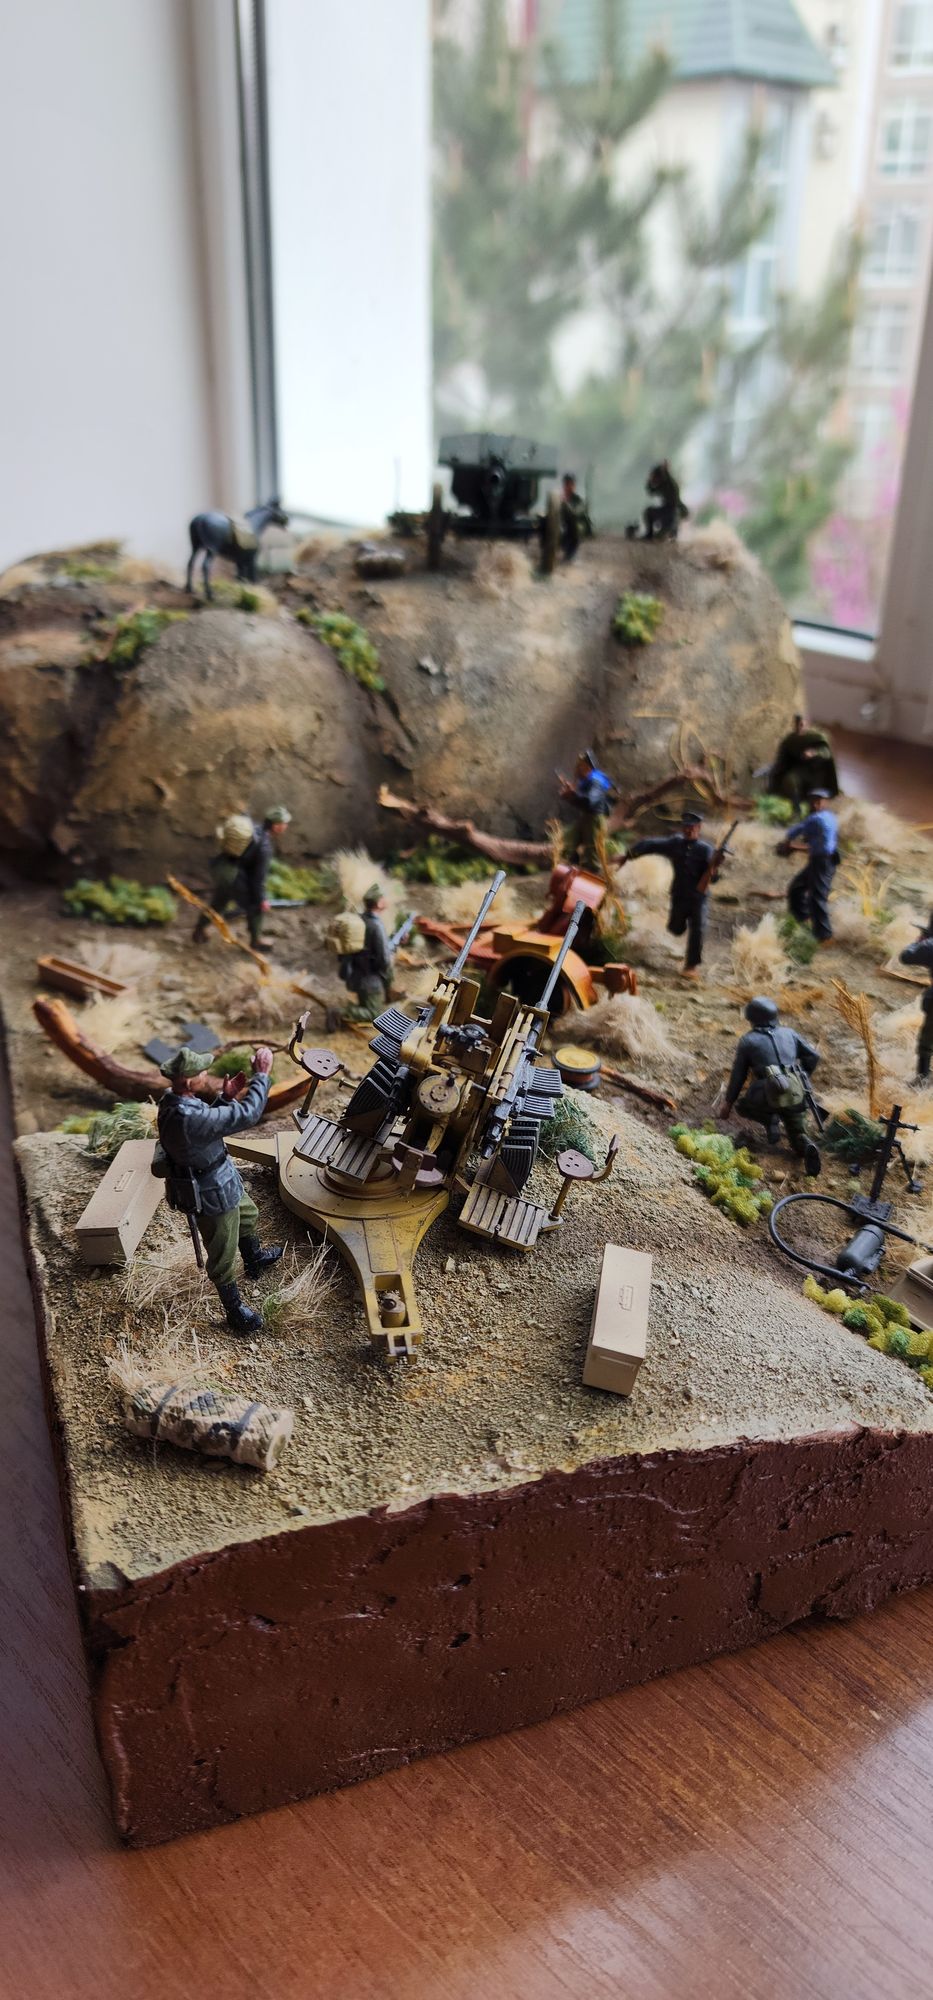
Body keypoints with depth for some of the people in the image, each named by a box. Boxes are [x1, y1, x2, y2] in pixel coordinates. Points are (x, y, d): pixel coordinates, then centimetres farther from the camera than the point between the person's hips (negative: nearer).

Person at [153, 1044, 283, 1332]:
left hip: (222, 1180, 10)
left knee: (248, 1215, 34)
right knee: (222, 1255, 13)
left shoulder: (174, 1101, -10)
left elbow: (210, 1123, 8)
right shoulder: (188, 1119, -40)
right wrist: (261, 1074, -28)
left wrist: (226, 1098, -8)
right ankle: (234, 1309, 34)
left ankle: (254, 1260, 61)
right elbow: (248, 1114, -36)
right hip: (212, 1195, -10)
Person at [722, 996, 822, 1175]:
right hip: (796, 1095, 3)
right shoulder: (789, 1033, 16)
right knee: (798, 1135, 20)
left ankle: (770, 1120, -1)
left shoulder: (747, 1041, 7)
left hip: (769, 1097, -3)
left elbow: (738, 1075, 11)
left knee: (744, 1105, 28)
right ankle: (808, 1148, -17)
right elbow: (813, 1056, 20)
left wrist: (729, 1102, 23)